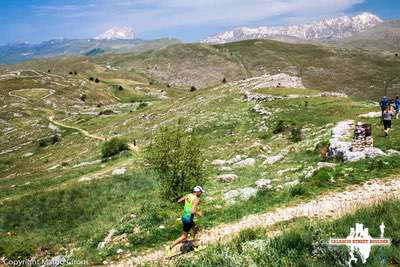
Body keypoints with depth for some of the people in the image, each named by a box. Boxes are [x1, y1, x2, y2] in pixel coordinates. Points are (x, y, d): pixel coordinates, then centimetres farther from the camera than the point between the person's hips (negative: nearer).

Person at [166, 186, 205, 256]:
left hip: (184, 217, 9)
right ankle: (170, 248, 8)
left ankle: (196, 247, 32)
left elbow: (179, 201, 12)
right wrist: (199, 214, -12)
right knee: (184, 237, 5)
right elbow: (192, 211, -30)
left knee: (196, 230, 24)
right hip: (188, 219, -9)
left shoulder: (188, 195, 3)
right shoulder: (196, 199, -20)